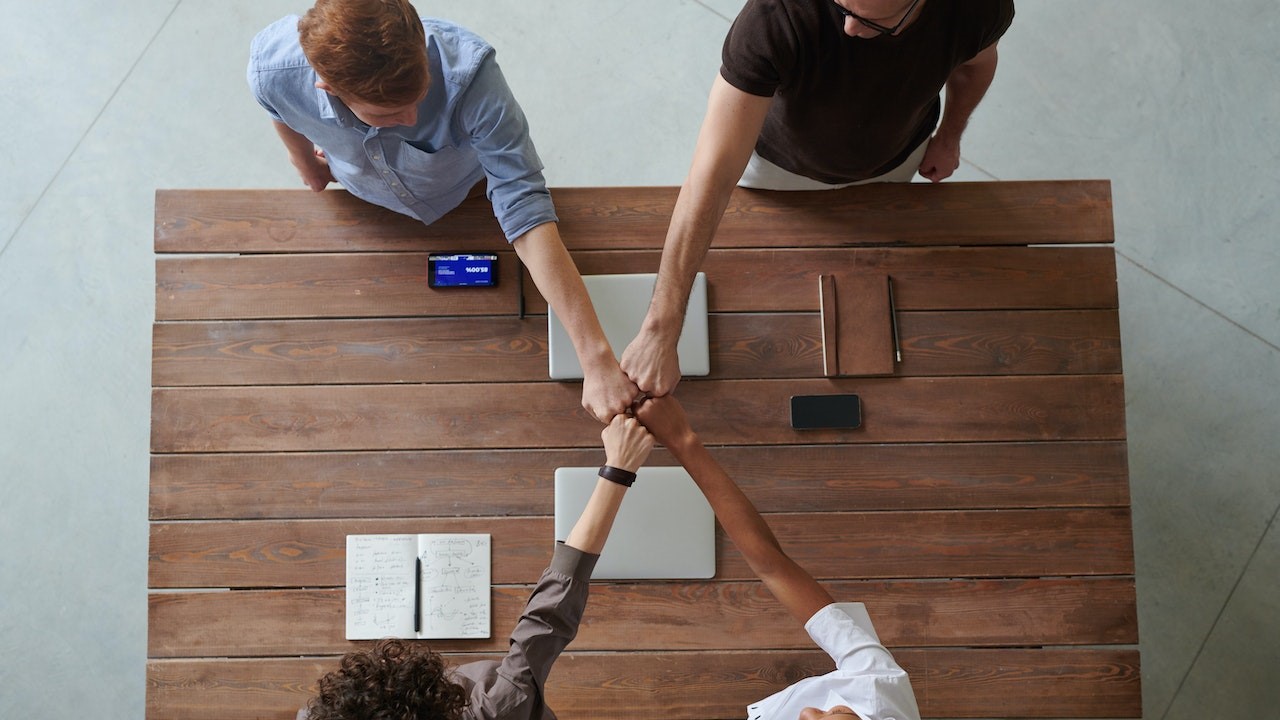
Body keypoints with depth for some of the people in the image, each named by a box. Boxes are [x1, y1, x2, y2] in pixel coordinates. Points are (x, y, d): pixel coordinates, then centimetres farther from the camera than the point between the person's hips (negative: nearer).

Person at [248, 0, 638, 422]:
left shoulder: (467, 73, -46)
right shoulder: (272, 68, -37)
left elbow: (526, 211, -48)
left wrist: (596, 357, -53)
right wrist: (304, 161, 11)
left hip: (466, 194, -1)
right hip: (367, 208, 2)